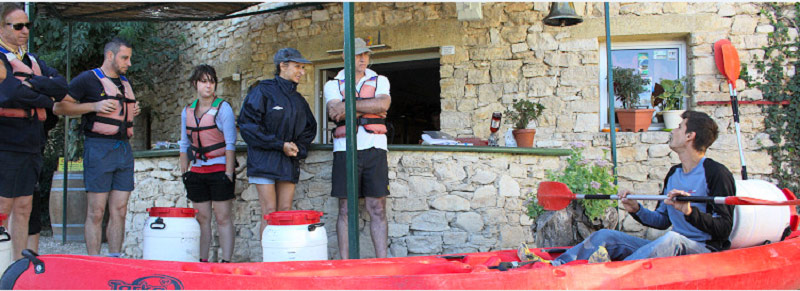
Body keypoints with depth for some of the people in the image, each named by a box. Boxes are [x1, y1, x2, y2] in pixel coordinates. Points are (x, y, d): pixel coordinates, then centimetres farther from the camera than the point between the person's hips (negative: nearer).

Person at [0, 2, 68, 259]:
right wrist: (46, 99, -7)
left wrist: (33, 83, -12)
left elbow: (62, 86, 3)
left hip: (31, 145, 7)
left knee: (23, 209, 11)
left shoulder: (32, 60, 17)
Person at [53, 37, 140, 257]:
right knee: (96, 212, -5)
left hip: (124, 148, 7)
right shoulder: (88, 79, -1)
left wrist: (133, 111, 12)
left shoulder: (125, 82, 20)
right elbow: (59, 106, -5)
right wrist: (94, 106, -14)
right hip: (98, 148, -6)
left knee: (119, 210, 5)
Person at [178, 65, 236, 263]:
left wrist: (229, 174, -13)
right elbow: (184, 144, 17)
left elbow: (230, 144, -7)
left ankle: (226, 261, -2)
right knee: (202, 218, 6)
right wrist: (184, 172, 11)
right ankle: (202, 261, 12)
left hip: (219, 169, -5)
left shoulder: (223, 108, -3)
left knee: (222, 217, -4)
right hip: (197, 171, 5)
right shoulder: (187, 111, 12)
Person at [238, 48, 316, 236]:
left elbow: (309, 129, 21)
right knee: (269, 212, -8)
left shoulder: (298, 100, 17)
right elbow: (248, 124, -10)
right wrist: (280, 145, -12)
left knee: (286, 211, 0)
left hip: (289, 163, 5)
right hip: (264, 161, -5)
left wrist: (298, 148, 0)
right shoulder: (263, 91, -2)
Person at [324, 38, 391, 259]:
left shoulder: (380, 81, 15)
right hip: (345, 149, 0)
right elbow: (335, 112, -7)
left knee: (378, 210, 0)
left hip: (374, 149, 1)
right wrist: (370, 109, -7)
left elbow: (383, 103, -7)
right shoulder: (333, 85, 12)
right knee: (346, 211, 1)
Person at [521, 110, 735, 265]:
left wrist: (690, 211, -31)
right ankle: (552, 267, -19)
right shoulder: (674, 174, 16)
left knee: (672, 239, -41)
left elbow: (723, 229, -16)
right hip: (672, 251, 8)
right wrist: (636, 210, 4)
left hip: (706, 252, -7)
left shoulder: (716, 173, -8)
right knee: (605, 237, -5)